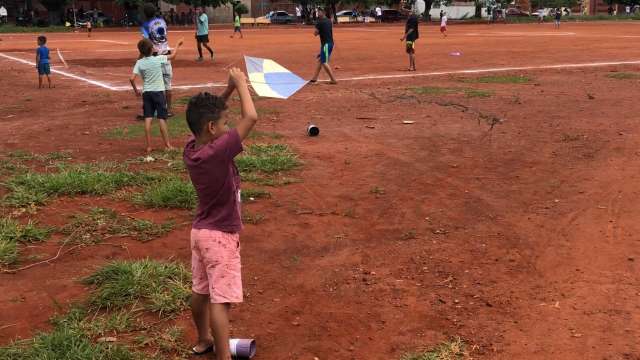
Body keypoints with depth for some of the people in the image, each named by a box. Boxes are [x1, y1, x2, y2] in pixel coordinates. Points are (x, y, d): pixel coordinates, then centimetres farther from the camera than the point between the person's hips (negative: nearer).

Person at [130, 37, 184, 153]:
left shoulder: (139, 63, -3)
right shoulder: (158, 59, -8)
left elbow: (132, 79, -10)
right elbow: (172, 56, 6)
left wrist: (136, 90, 5)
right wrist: (178, 45, 21)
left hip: (146, 93, 2)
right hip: (158, 92, -2)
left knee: (148, 119, 2)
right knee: (162, 118, 1)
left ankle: (149, 146, 2)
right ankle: (167, 144, 4)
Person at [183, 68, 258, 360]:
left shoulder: (191, 149, -4)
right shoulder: (218, 152, -27)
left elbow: (206, 115, 12)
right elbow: (251, 118, -26)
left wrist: (229, 89, 1)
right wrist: (241, 83, -12)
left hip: (200, 231, 9)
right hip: (221, 235, -8)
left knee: (200, 291, 20)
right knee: (221, 299, -4)